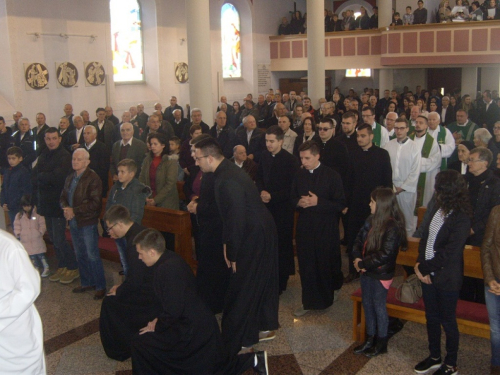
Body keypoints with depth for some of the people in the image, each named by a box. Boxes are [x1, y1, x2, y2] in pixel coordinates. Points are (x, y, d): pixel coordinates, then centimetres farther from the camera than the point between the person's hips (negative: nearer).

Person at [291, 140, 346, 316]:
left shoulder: (332, 176, -9)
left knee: (327, 263, 9)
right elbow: (293, 198, 13)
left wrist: (318, 202, -21)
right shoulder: (299, 175, 3)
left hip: (326, 228, -3)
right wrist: (299, 202, -11)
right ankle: (309, 301, 20)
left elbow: (341, 204, -10)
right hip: (305, 227, 3)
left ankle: (334, 287, 40)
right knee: (306, 265, 6)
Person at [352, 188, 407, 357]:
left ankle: (381, 343, 25)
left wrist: (362, 263, -18)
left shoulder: (393, 227, -21)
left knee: (379, 306, 7)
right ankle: (370, 339, 34)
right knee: (367, 304, 17)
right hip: (367, 272, 7)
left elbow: (385, 254, -24)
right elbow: (359, 240, 7)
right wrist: (357, 258, -11)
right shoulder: (371, 221, 1)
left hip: (381, 274, -7)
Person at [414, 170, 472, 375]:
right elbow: (425, 236, 6)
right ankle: (434, 357, 38)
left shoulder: (461, 219, -21)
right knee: (431, 317, 20)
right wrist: (420, 264, -6)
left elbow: (448, 254, -22)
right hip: (428, 274, 7)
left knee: (448, 321, 10)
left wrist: (422, 267, -13)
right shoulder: (437, 208, 1)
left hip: (447, 279, -7)